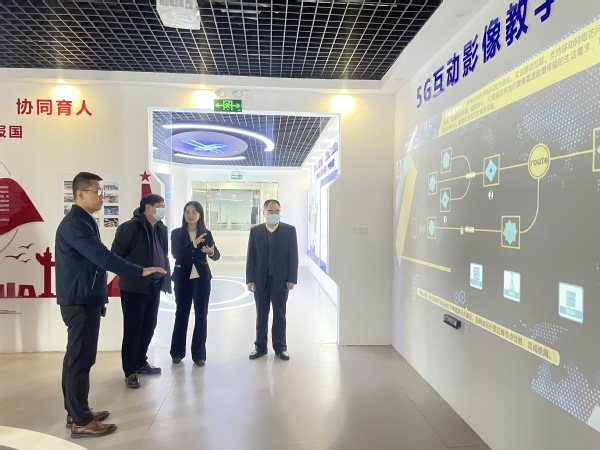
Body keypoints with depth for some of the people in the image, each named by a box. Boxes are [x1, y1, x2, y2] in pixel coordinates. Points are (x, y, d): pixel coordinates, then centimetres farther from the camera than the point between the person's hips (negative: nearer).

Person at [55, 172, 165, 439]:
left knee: (77, 357, 15)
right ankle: (81, 422, 8)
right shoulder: (75, 223, -17)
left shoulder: (83, 221, 14)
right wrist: (140, 271, -24)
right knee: (80, 358, -2)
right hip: (80, 301, -10)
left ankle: (76, 412, 27)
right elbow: (102, 257, -26)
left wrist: (99, 298, 18)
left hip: (84, 299, 10)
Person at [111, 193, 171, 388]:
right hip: (134, 287, -7)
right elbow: (116, 254, -11)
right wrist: (130, 273, -6)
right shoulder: (131, 227, -14)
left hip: (154, 286, 7)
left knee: (149, 327, 16)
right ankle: (130, 372, 15)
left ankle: (141, 362, 33)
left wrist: (164, 277, 10)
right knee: (132, 329, 3)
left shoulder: (161, 229, 9)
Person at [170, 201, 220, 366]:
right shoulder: (176, 233, -2)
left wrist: (211, 252, -31)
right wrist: (194, 244, -27)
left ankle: (199, 354, 17)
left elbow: (216, 256, -7)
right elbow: (176, 254, -15)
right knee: (181, 314, 9)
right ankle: (177, 352, 25)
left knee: (201, 315, 5)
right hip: (182, 278, 0)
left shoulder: (206, 234, 0)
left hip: (202, 278, 1)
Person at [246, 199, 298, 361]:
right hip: (260, 280, 1)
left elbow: (293, 256, -3)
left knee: (279, 315, 9)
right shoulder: (255, 231, 2)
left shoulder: (289, 230, -2)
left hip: (281, 280, -1)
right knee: (261, 315, 11)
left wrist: (291, 279, -9)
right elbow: (251, 257, 1)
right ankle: (260, 346, 23)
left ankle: (280, 347, 20)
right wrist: (250, 279, -4)